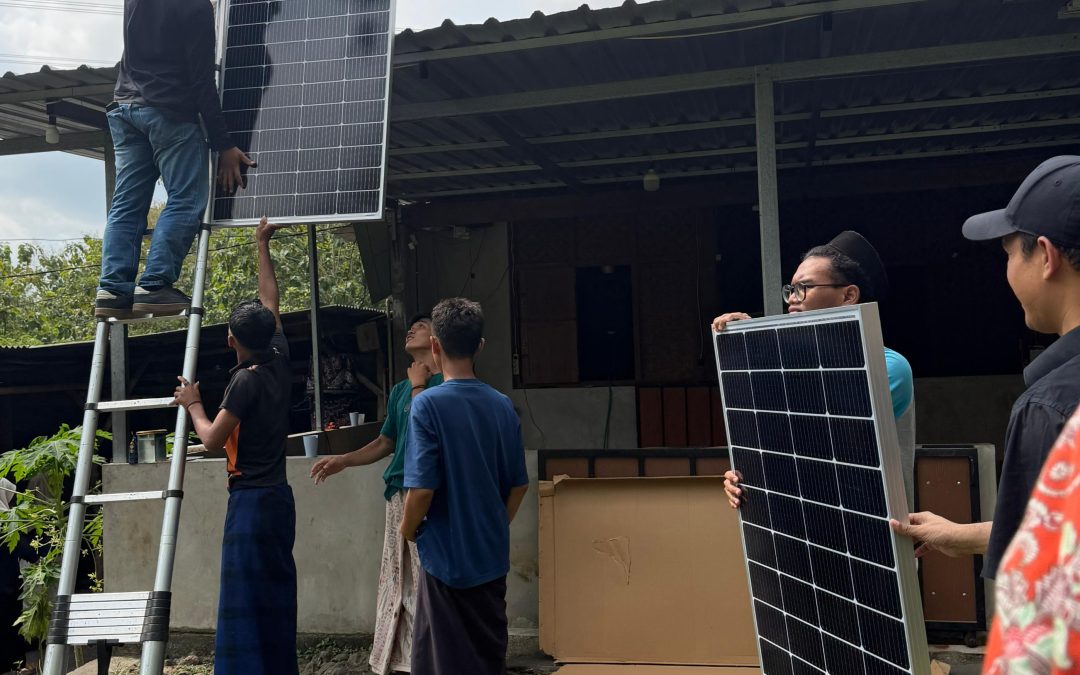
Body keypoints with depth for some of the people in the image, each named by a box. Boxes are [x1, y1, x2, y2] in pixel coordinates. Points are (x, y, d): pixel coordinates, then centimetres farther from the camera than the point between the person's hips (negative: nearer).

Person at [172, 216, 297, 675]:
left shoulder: (245, 382, -14)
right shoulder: (280, 365, 5)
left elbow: (212, 439, -13)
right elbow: (270, 302, 17)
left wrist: (193, 404, 4)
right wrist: (262, 246, 26)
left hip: (251, 500, -8)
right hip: (278, 496, 8)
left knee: (245, 599, -4)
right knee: (275, 596, 13)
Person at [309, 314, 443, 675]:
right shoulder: (400, 390, 20)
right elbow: (385, 442, 23)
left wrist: (418, 385, -4)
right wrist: (343, 460, 14)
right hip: (400, 493, 7)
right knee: (399, 581, 10)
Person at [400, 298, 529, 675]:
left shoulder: (429, 405, -16)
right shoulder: (503, 406, 0)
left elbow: (422, 488, -20)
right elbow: (519, 484, 6)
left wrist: (409, 529, -1)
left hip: (448, 556, -5)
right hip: (492, 556, 5)